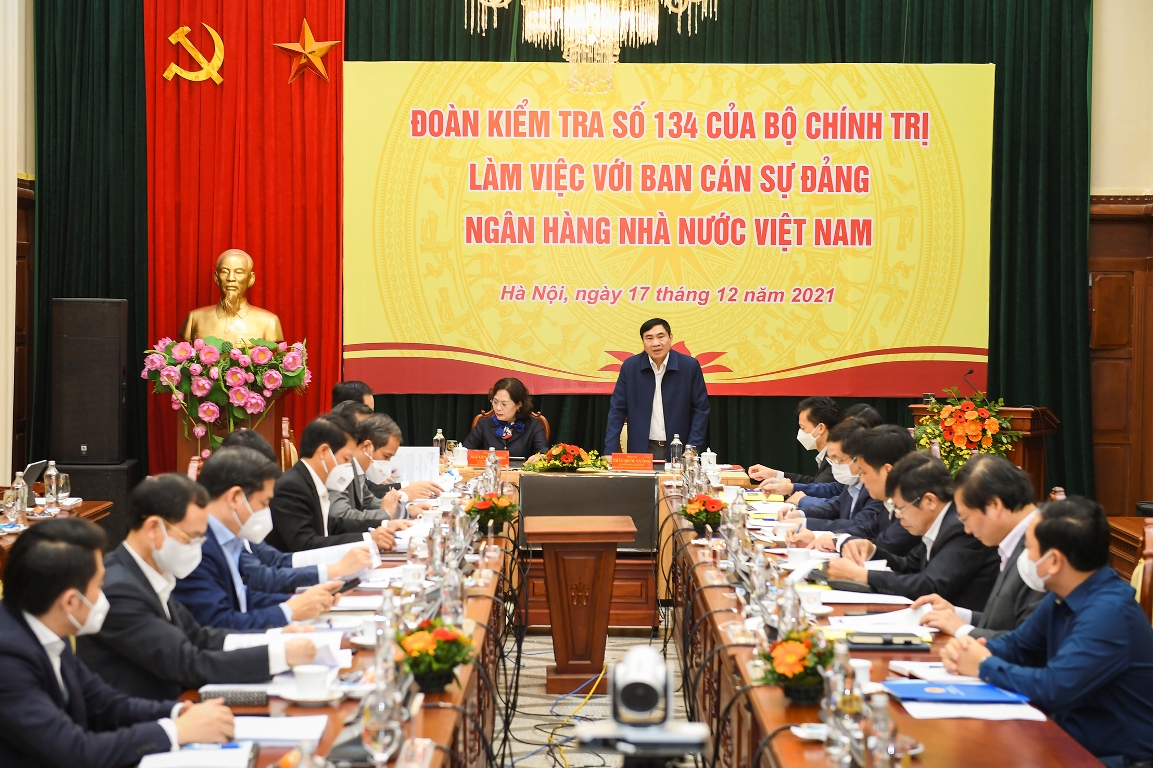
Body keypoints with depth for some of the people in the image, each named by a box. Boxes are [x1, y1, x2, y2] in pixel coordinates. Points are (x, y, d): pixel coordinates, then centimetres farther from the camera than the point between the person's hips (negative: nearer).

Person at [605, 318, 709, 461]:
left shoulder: (690, 366, -4)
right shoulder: (630, 367, -1)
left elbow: (701, 410, -1)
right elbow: (617, 410, 1)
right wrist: (610, 452, -7)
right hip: (642, 449, 1)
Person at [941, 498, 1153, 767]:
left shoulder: (1109, 612, -25)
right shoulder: (1063, 597, 4)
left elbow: (1053, 688, -31)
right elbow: (1018, 644, 16)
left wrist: (985, 666, -15)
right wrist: (969, 651, -6)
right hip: (1073, 741, 8)